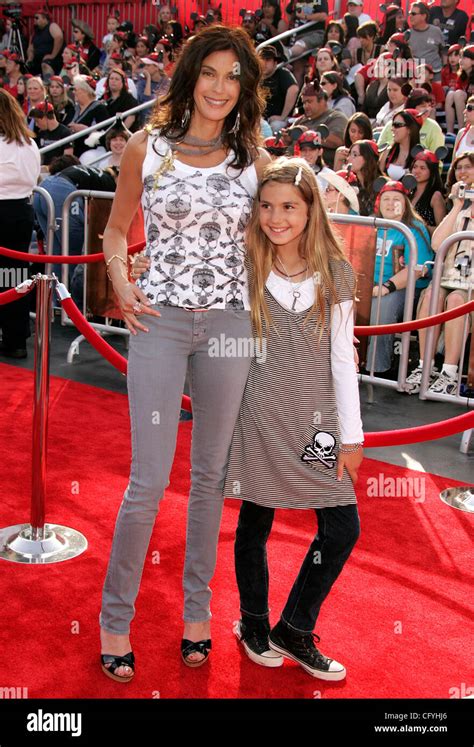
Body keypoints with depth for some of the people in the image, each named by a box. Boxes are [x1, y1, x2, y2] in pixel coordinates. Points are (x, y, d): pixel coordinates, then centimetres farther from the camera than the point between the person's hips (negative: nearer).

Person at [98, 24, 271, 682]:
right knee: (150, 479, -4)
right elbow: (116, 229, 12)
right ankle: (115, 618, 16)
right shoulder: (147, 148, 3)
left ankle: (197, 610, 28)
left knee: (211, 474, 11)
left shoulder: (255, 160, 6)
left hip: (230, 323, 2)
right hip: (161, 320, -2)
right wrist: (121, 284, -5)